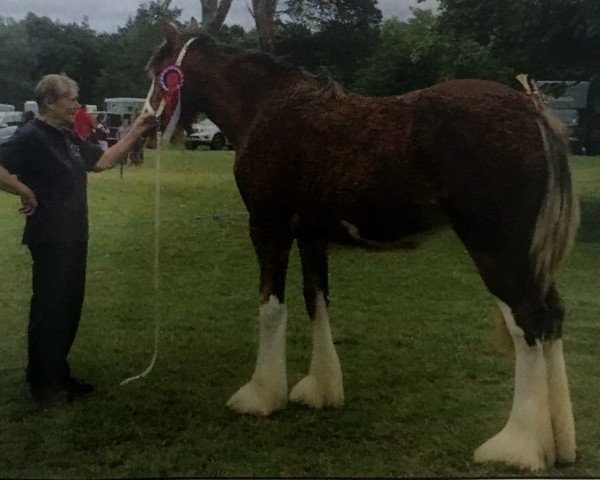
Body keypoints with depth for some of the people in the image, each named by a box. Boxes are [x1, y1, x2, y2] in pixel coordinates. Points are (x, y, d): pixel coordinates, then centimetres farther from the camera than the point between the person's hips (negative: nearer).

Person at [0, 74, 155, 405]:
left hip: (73, 237, 9)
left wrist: (135, 132, 12)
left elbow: (103, 161, 17)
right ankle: (42, 383, 14)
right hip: (49, 239, -9)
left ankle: (59, 374, 27)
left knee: (69, 306, 15)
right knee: (49, 308, 1)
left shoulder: (68, 137, 11)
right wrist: (27, 193, -19)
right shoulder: (31, 137, -16)